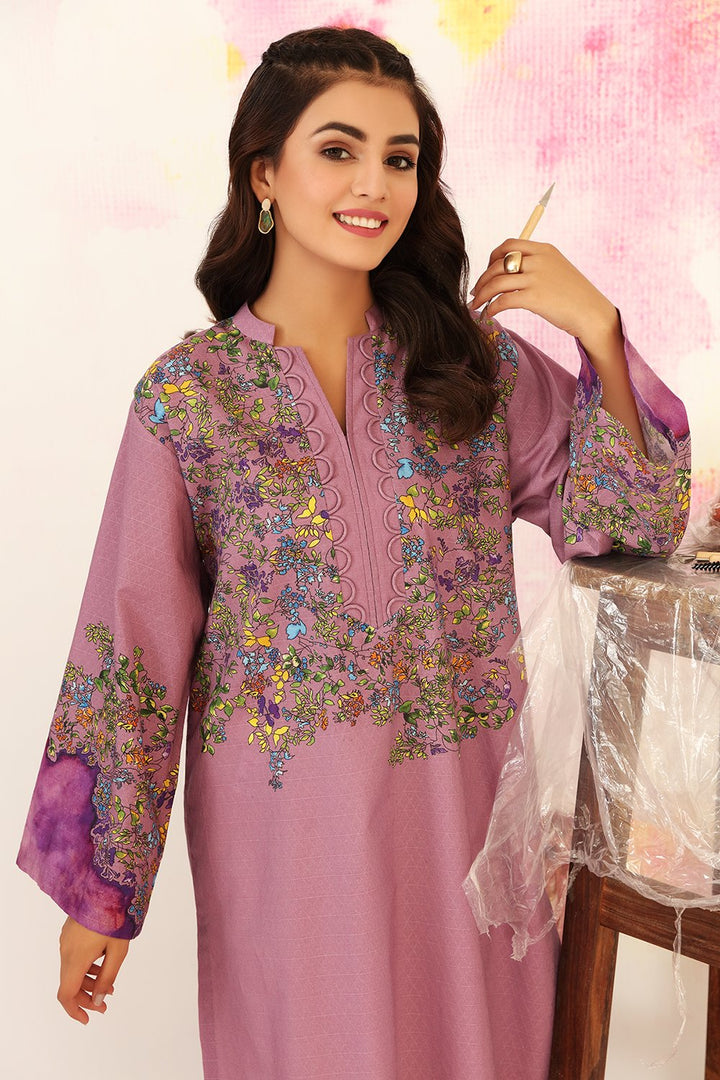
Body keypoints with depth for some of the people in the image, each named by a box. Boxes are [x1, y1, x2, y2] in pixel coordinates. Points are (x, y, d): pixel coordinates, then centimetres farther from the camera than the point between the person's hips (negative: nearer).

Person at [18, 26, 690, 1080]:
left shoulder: (474, 358, 0)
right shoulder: (190, 392, -7)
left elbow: (630, 518, 1)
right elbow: (131, 640, -4)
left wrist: (599, 333, -12)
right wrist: (100, 893, -2)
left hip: (466, 794, 2)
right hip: (288, 815, -2)